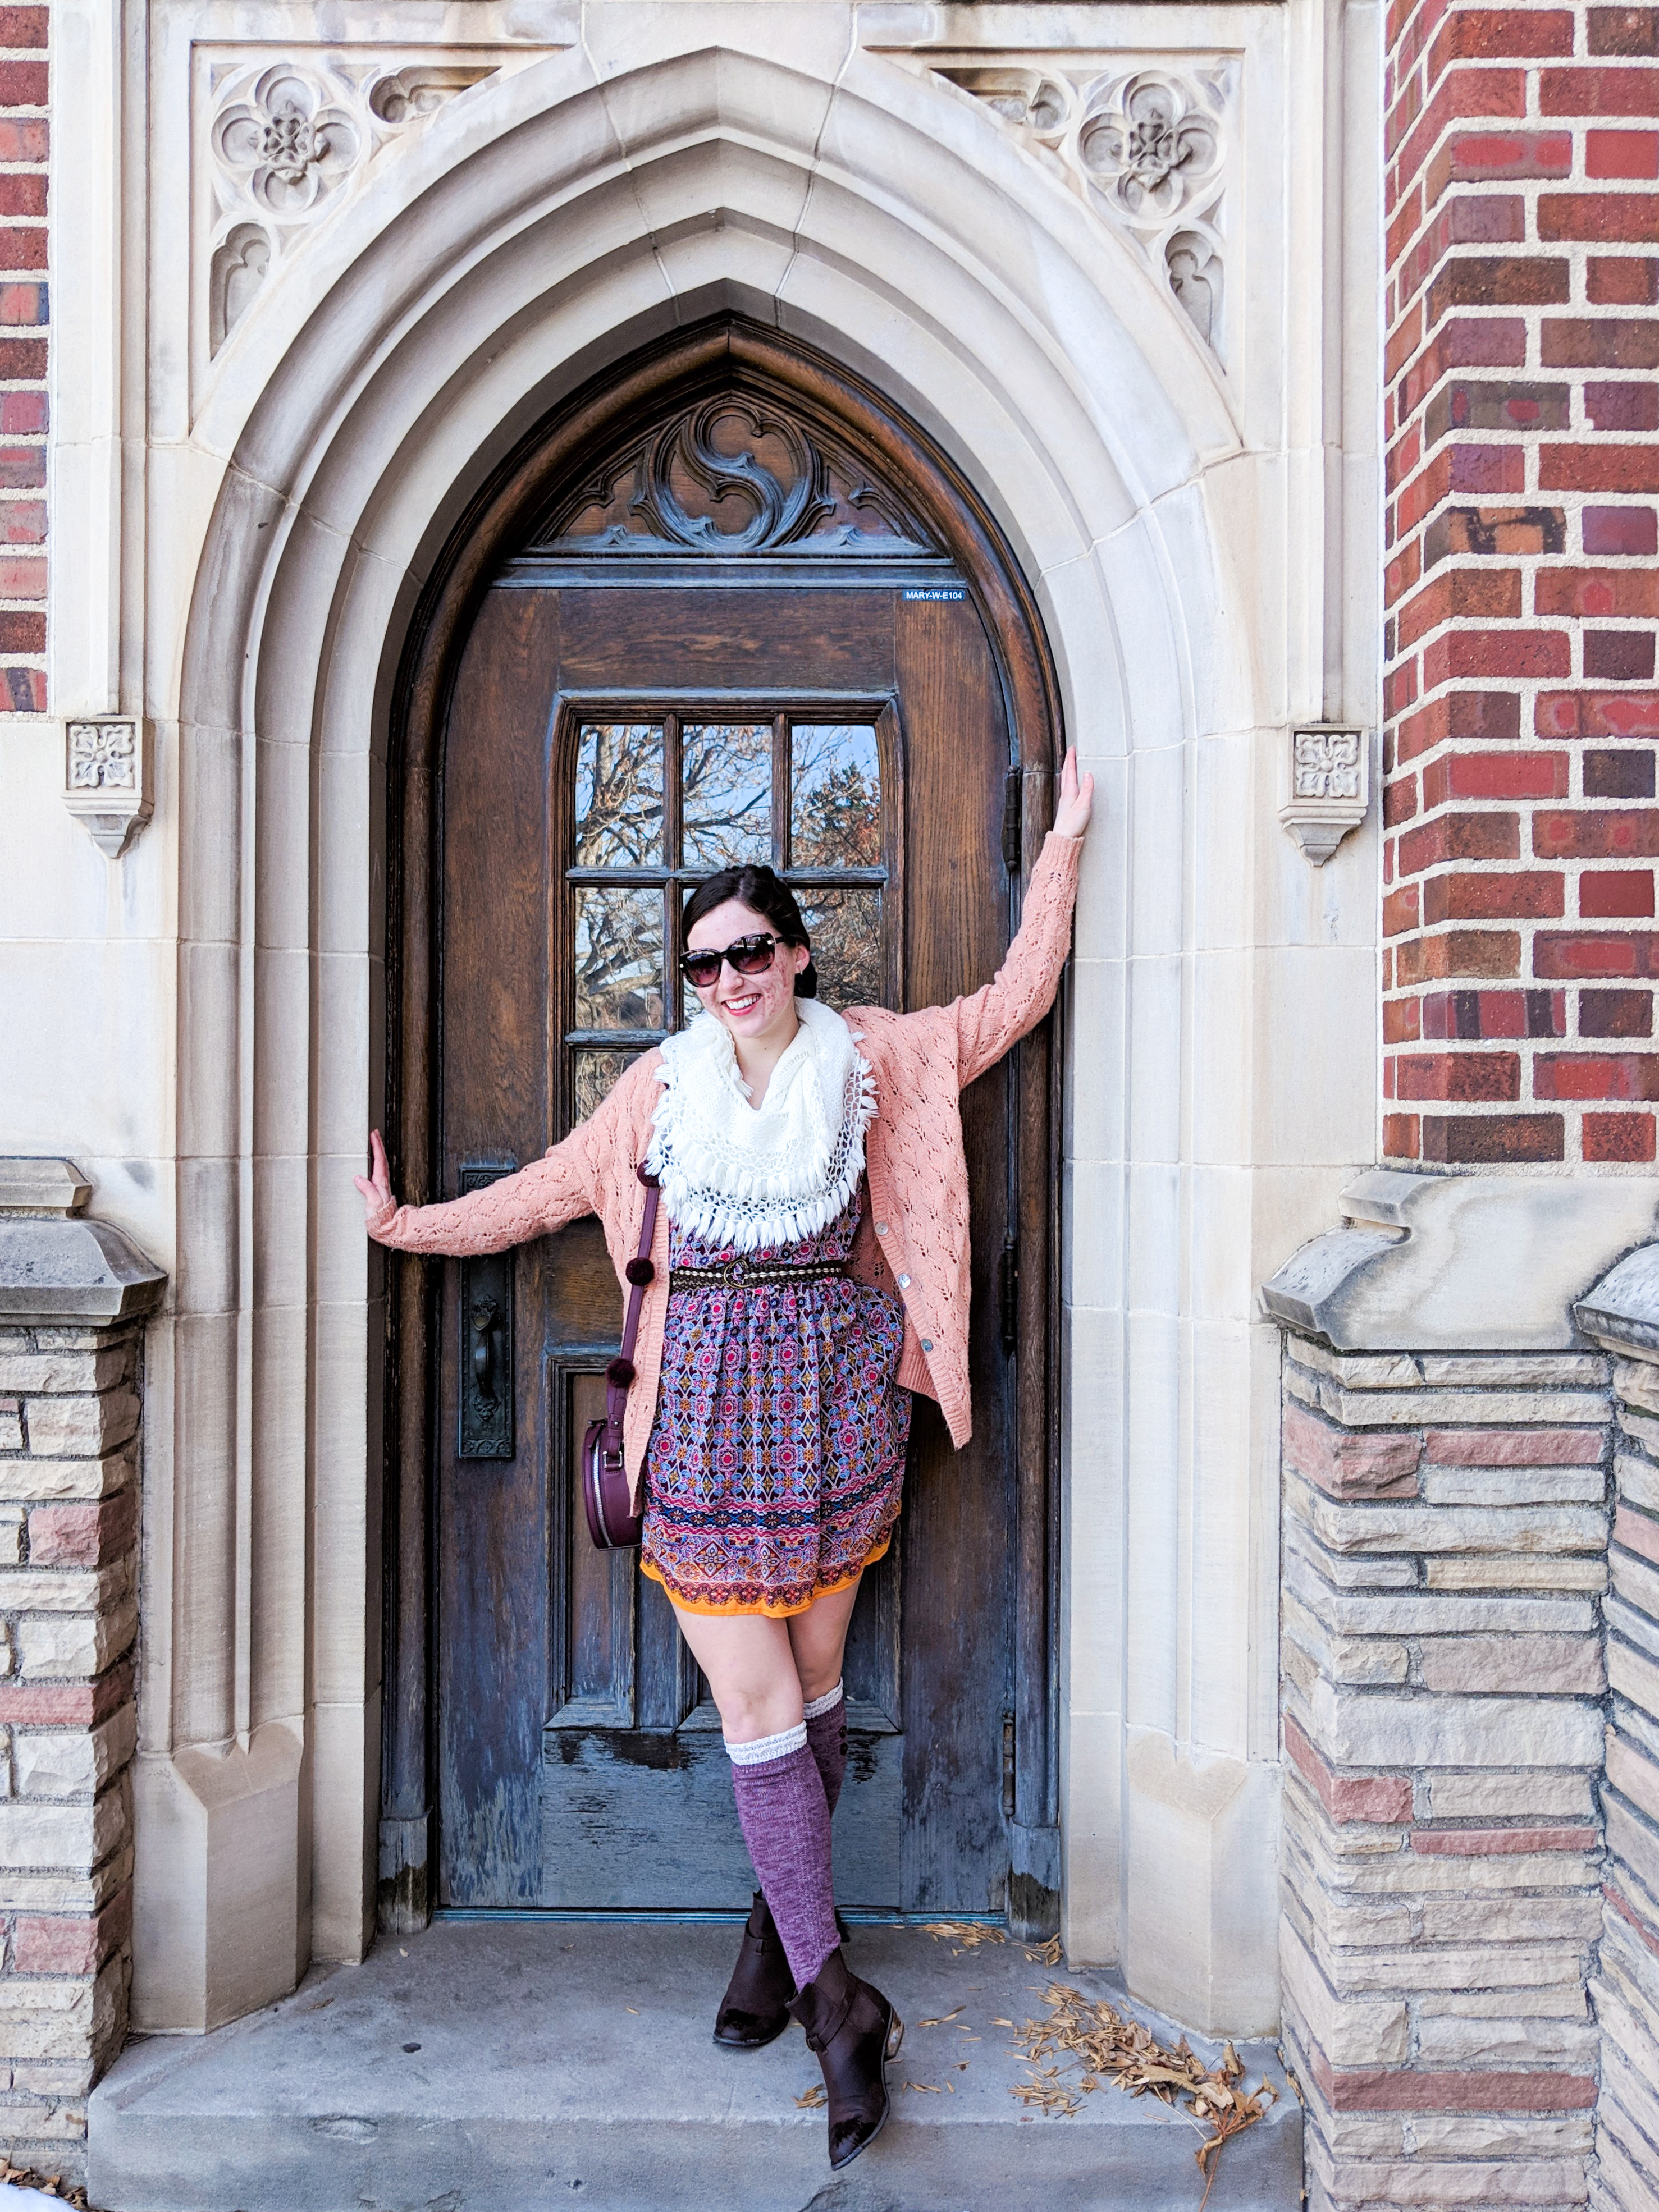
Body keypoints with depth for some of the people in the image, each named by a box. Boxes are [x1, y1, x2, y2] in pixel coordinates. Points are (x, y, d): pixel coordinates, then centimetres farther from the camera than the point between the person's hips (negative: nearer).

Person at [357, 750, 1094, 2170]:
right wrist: (408, 1223, 9)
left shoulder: (876, 1058, 2)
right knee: (756, 1703, -1)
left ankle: (785, 1924, 31)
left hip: (830, 1399, 0)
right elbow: (552, 1187, 11)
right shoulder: (664, 1084, 4)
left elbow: (1016, 999, 7)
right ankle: (833, 1994, 9)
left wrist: (1062, 846, 7)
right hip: (708, 1410, 0)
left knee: (810, 1688, 10)